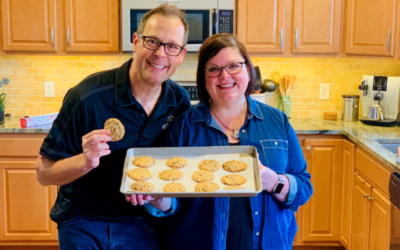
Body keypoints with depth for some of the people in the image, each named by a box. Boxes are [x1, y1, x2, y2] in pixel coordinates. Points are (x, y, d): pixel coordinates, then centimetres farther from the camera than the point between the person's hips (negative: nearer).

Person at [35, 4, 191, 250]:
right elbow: (44, 172, -14)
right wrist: (85, 162, -33)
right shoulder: (88, 97, -21)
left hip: (141, 225, 3)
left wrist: (163, 198, -16)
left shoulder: (181, 102, -8)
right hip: (84, 224, -3)